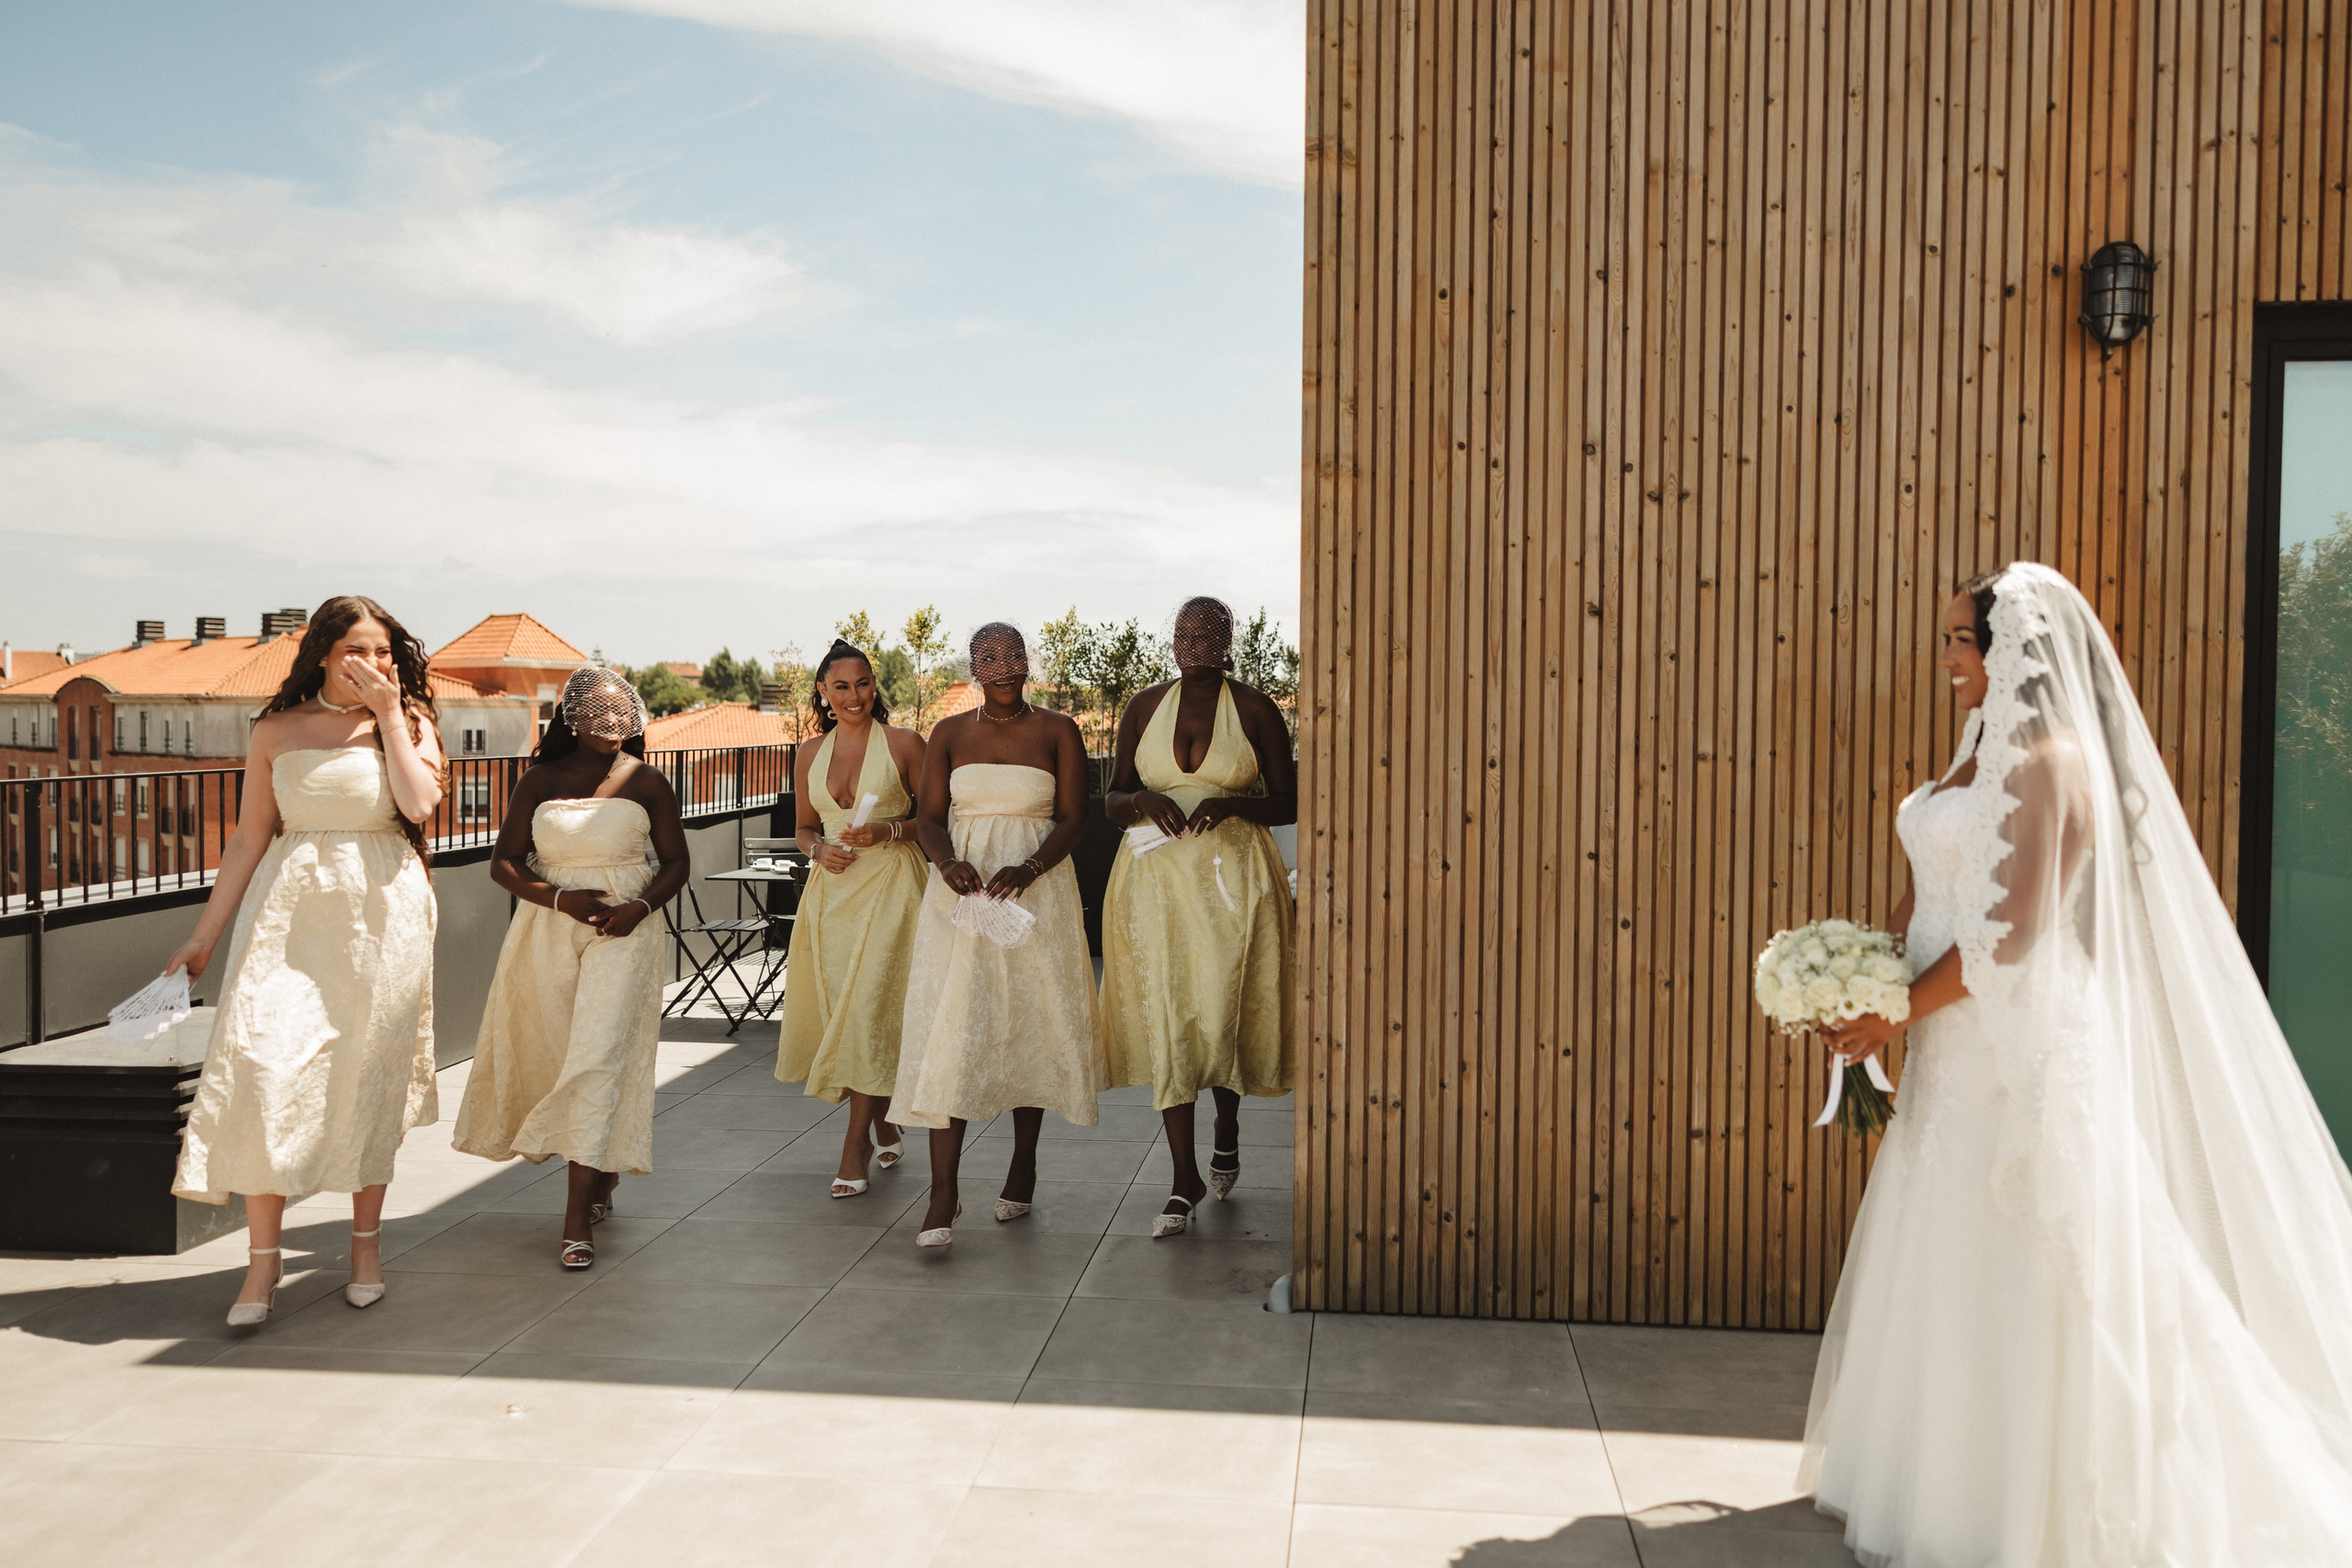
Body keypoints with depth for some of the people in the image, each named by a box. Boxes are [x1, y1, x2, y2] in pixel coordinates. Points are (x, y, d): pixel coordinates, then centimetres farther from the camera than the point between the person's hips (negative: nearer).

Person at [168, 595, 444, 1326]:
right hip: (291, 910, 1)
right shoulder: (277, 732, 8)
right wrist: (206, 933, 7)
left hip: (381, 915, -1)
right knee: (262, 1063, -10)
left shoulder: (410, 724, 7)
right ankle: (263, 1257, -1)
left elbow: (420, 802, -13)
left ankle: (366, 1243, 18)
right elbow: (250, 839, 9)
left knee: (369, 1074, 4)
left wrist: (388, 712, -7)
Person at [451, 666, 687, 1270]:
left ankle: (577, 1220, -12)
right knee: (551, 1055, 8)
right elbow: (503, 863, 4)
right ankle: (602, 1175, 35)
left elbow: (675, 862, 7)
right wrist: (563, 898, -13)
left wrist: (639, 907, -12)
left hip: (623, 930, -2)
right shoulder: (540, 781, 5)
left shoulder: (646, 782, 3)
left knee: (597, 1059, -12)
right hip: (549, 929, 3)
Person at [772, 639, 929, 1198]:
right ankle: (884, 1129, 28)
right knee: (838, 1009, 8)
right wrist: (820, 849, -1)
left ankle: (854, 1151, -5)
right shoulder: (810, 755, 12)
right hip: (831, 890, 5)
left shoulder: (904, 744, -1)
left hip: (890, 886, -5)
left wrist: (889, 829, -15)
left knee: (869, 1011, -11)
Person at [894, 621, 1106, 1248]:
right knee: (949, 1030, -8)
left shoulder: (1057, 731, 4)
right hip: (961, 891, 0)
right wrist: (949, 863, -15)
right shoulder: (949, 733, 8)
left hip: (1038, 888, 0)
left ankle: (1024, 1166, 24)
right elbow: (929, 818, 6)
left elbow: (1073, 819, -1)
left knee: (1032, 1024, 6)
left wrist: (1029, 868, -17)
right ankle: (943, 1194, -9)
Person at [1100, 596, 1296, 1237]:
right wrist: (1143, 800, -11)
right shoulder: (1144, 707, 8)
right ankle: (1184, 1179, 5)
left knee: (1224, 1013, 2)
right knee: (1164, 1021, -2)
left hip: (1233, 873, -1)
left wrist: (1232, 802, -16)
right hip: (1155, 875, 2)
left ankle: (1227, 1131, 34)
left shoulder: (1255, 709, 2)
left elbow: (1290, 803, 2)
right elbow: (1112, 799, 12)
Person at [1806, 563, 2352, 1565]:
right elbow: (1926, 898, 15)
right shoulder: (1981, 754, 13)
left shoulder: (2049, 765, -16)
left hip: (2021, 1057, -9)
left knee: (2008, 1279, 1)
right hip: (1959, 1058, 9)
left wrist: (1898, 1014, -14)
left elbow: (2011, 934, -21)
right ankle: (1944, 1476, 31)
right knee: (1947, 1271, 16)